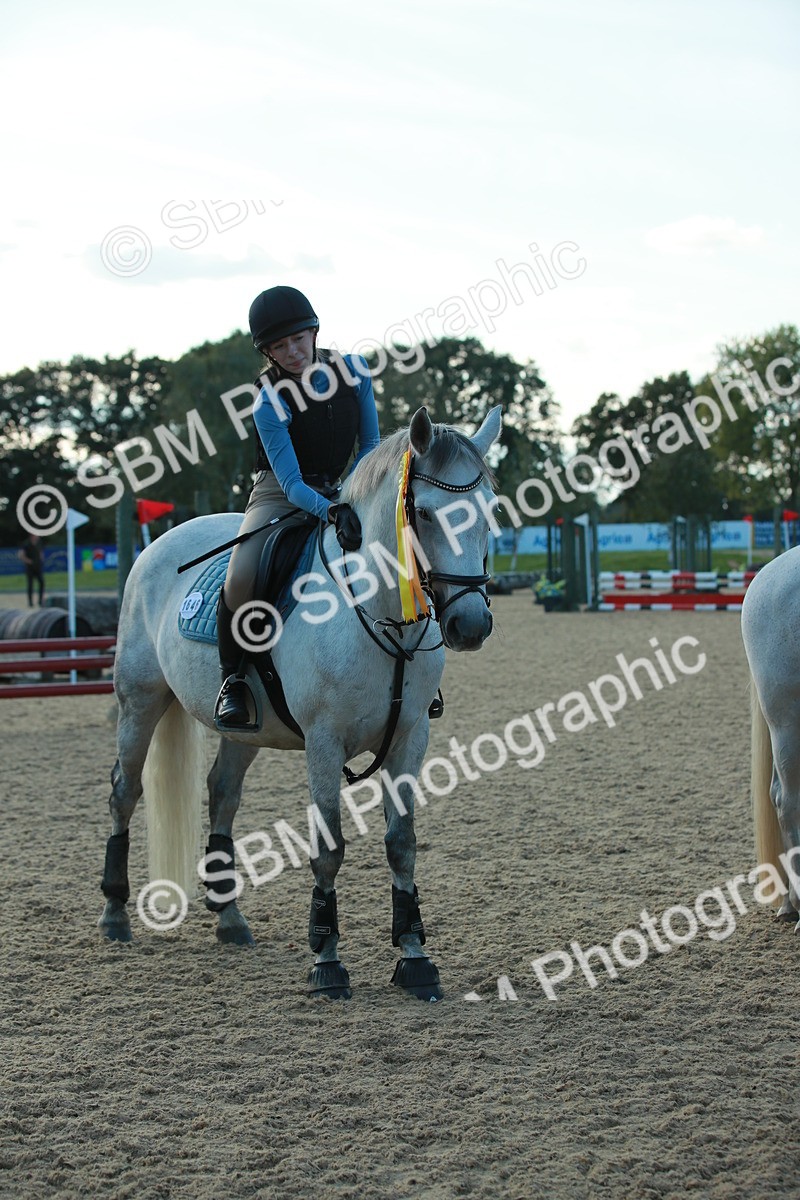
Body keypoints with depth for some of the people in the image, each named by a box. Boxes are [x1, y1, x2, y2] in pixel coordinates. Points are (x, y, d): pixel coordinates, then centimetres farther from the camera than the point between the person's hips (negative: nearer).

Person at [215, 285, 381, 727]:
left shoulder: (353, 371, -7)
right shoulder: (269, 404, -21)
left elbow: (370, 445, 2)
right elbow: (292, 484, -25)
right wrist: (331, 511, -43)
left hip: (340, 491, 5)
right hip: (282, 495, -4)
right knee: (241, 578, -31)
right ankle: (232, 678, -8)